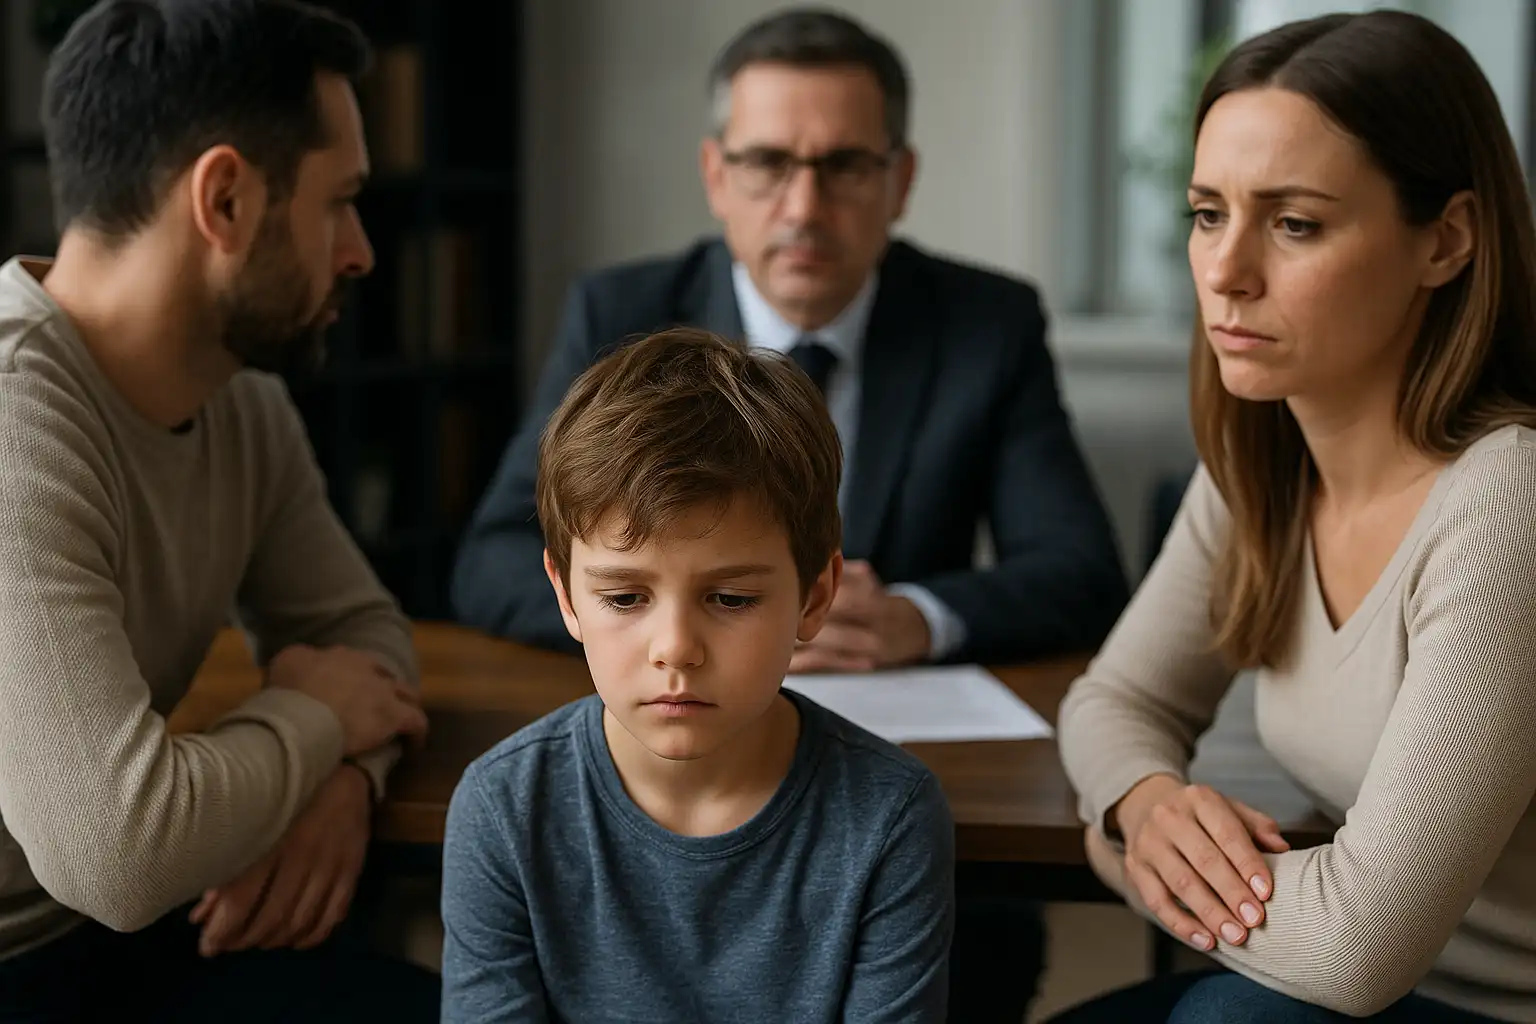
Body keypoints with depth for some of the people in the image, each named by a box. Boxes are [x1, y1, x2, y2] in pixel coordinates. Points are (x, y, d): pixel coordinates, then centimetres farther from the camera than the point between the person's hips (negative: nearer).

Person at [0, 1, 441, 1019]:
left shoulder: (245, 397, -1)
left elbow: (359, 627, 12)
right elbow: (121, 848, -33)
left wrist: (345, 772, -9)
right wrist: (311, 720, -14)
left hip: (116, 936, 7)